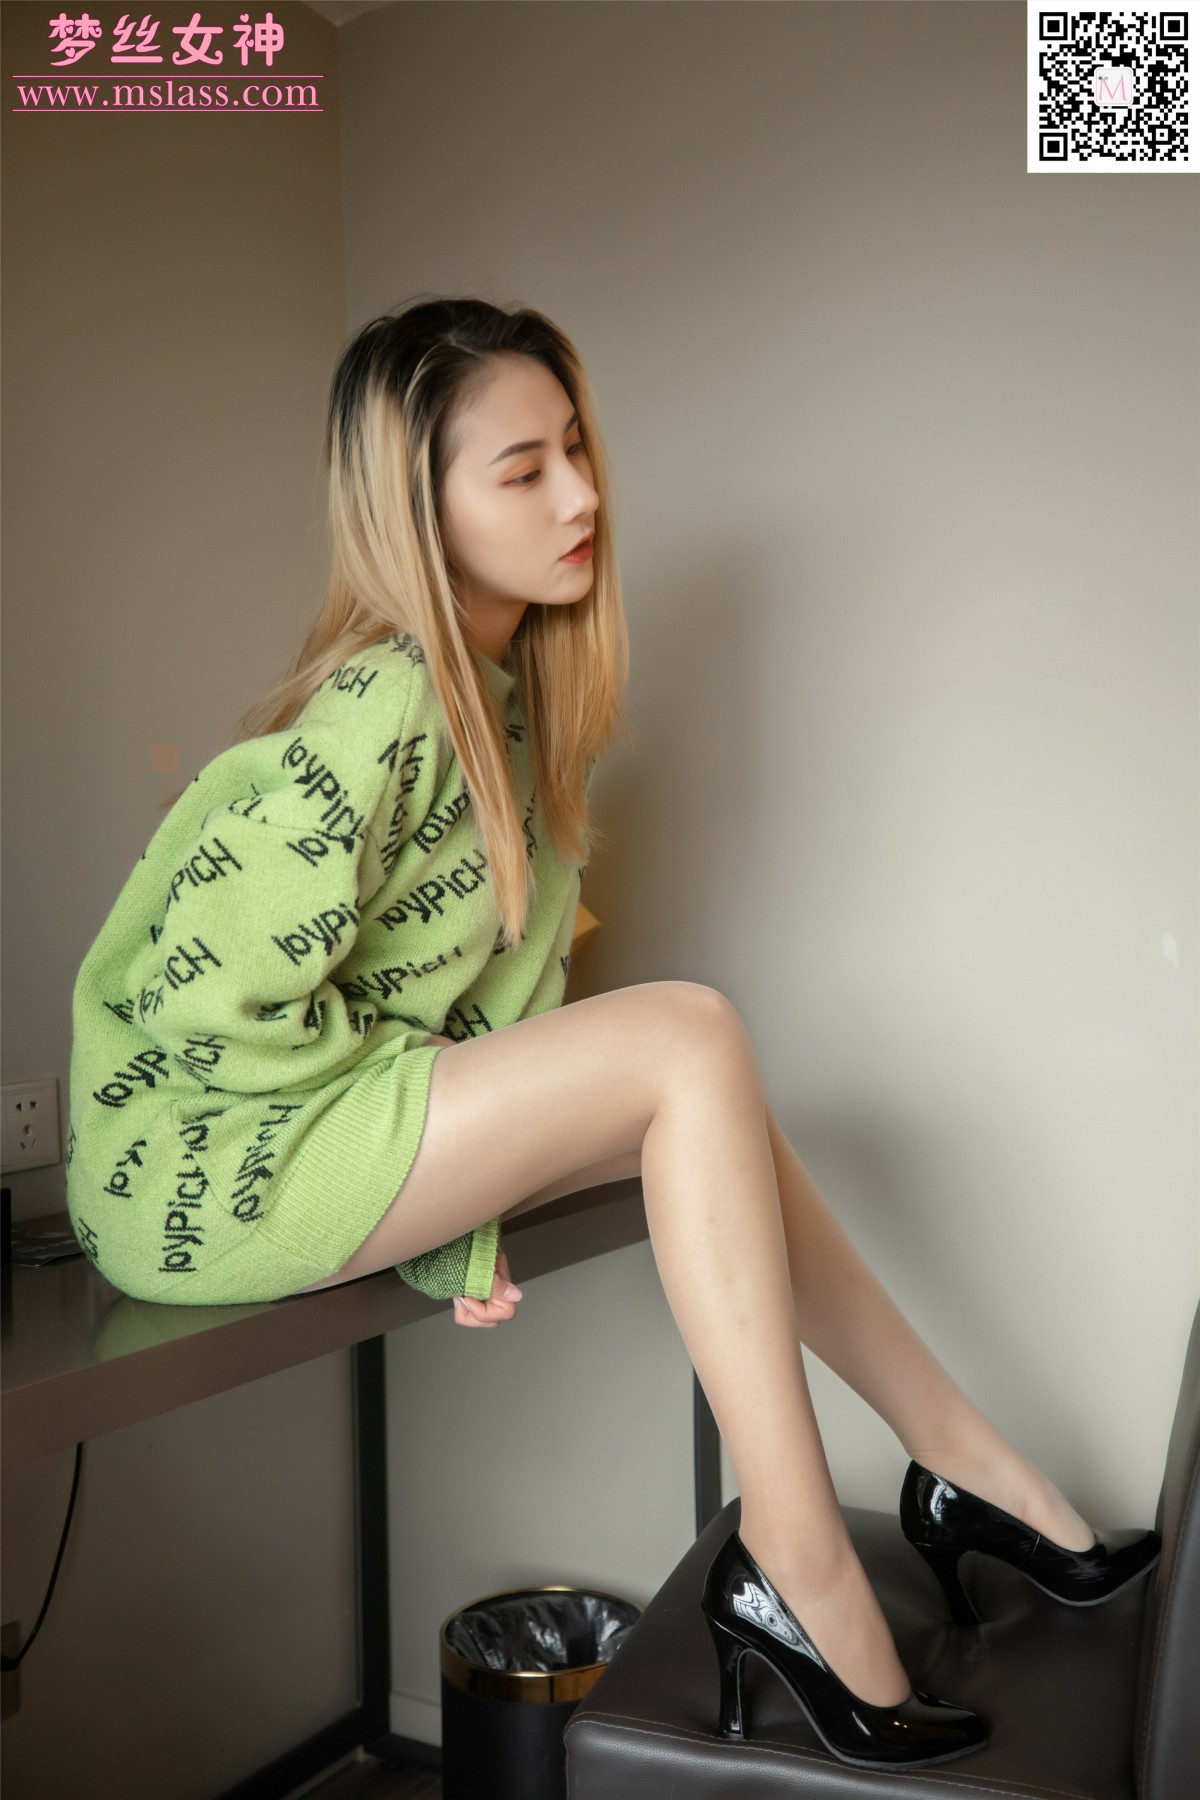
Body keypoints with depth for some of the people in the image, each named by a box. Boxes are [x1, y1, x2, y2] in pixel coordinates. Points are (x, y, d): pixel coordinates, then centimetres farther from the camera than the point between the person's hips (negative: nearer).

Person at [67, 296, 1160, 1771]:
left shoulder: (505, 683, 4)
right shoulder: (385, 710, -23)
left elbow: (500, 968, 6)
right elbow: (217, 996, -24)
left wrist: (467, 1191, -3)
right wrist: (422, 1124, -9)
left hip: (353, 1113, 8)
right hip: (199, 1167, -8)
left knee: (697, 1099, 0)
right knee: (689, 1041, -20)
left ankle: (966, 1467, 7)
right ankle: (798, 1566, -14)